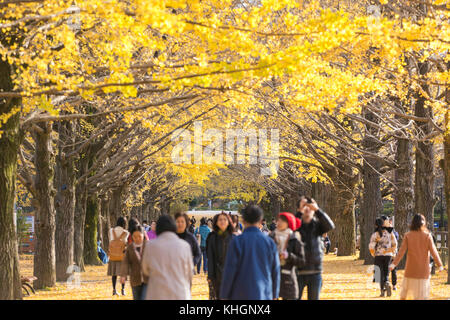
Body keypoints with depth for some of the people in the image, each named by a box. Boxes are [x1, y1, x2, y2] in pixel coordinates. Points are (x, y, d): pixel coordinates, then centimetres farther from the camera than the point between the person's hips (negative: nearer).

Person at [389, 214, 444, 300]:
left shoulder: (408, 235, -3)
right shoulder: (427, 236, -5)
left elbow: (402, 251, -11)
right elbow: (433, 251, -6)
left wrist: (394, 263, -14)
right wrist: (439, 264, 3)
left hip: (410, 270, 1)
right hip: (423, 270, -1)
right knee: (421, 295, 0)